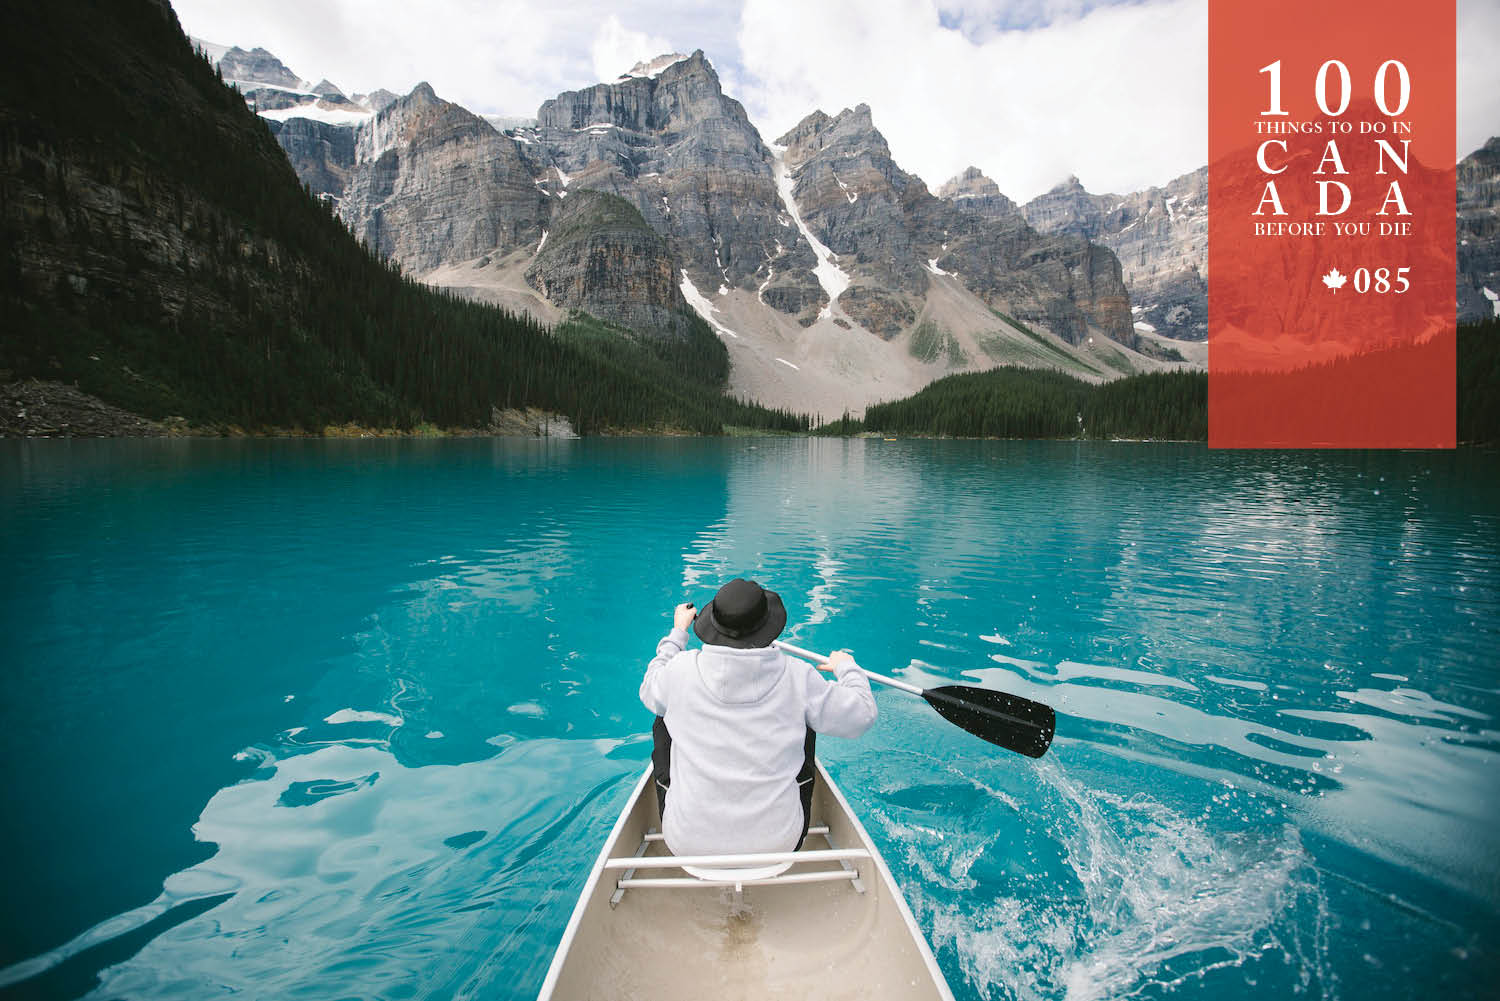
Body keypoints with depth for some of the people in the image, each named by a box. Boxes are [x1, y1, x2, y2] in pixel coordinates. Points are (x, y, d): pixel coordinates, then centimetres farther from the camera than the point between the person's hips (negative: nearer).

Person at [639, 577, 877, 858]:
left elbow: (649, 691, 12)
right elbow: (861, 714, -1)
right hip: (778, 843, 0)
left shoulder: (682, 670, -12)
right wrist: (846, 667, 19)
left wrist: (677, 633, 25)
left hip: (688, 844, 0)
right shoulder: (797, 676, -13)